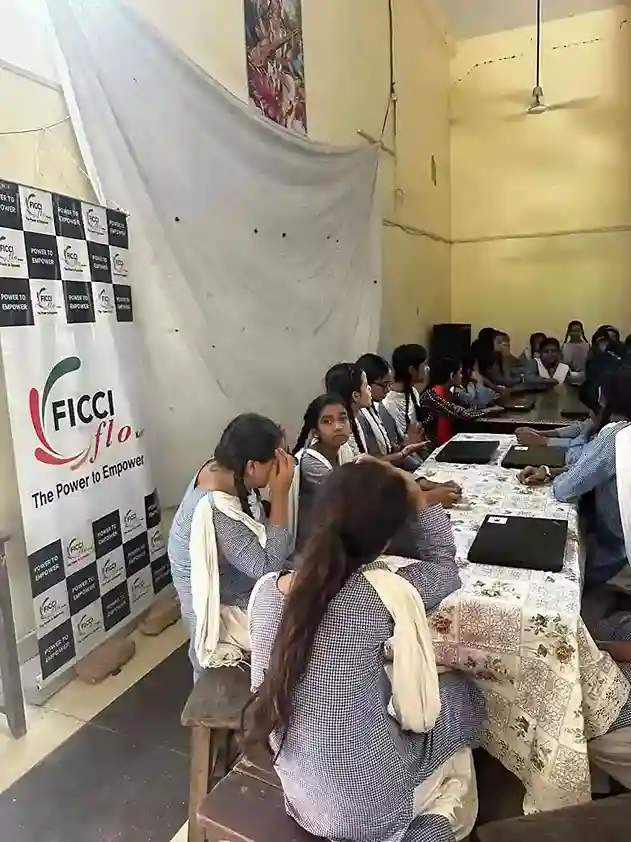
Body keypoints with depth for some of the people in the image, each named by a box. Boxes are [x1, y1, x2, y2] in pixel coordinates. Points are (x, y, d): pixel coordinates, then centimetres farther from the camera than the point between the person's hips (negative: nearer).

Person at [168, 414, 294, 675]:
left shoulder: (222, 470, -11)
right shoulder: (216, 511, -35)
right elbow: (269, 567, -31)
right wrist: (280, 494, -31)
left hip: (231, 585, 7)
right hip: (218, 609, -7)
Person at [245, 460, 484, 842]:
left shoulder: (266, 591, -13)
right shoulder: (379, 596, -27)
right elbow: (444, 566, -7)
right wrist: (418, 498, -3)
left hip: (300, 796, 5)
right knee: (462, 694, 16)